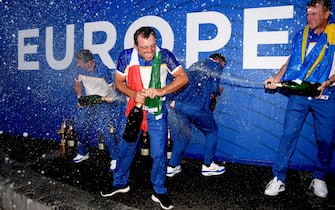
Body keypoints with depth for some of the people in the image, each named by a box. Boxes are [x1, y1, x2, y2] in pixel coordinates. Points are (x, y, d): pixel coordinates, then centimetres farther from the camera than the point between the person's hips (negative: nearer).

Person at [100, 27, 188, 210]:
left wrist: (161, 91, -28)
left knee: (159, 153, 3)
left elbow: (183, 77, -15)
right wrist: (133, 94, -21)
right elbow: (118, 82, -2)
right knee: (125, 148, 14)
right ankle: (120, 183, 37)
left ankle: (159, 192, 23)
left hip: (156, 112, -2)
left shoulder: (164, 55, -17)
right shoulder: (126, 57, -13)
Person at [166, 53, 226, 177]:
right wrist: (219, 91, 20)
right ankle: (208, 165, 21)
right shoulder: (216, 66, 9)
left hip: (176, 103, 7)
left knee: (182, 135, 22)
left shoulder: (195, 65, 28)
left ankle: (172, 166, 23)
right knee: (212, 132, 16)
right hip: (196, 106, -6)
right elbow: (214, 89, -3)